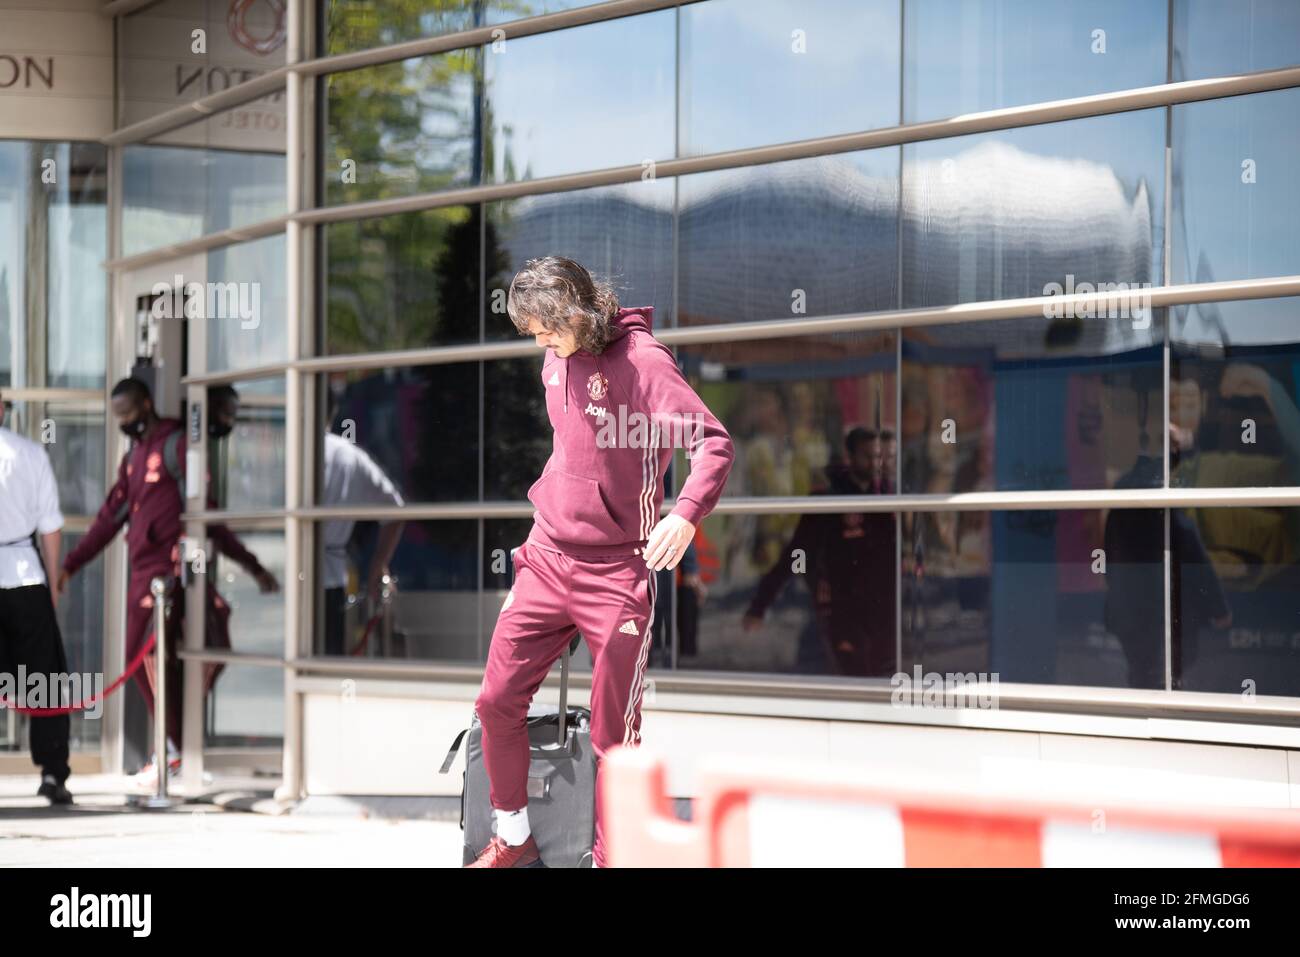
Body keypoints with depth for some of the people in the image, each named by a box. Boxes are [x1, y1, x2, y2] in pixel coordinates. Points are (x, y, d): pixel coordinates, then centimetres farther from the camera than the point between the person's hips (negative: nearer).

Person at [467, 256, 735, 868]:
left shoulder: (642, 361, -13)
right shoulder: (557, 362, 9)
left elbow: (714, 443, -21)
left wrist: (685, 516, -35)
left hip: (616, 573, -6)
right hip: (546, 560, 7)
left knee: (613, 736, -3)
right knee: (497, 702, 5)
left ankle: (609, 859, 8)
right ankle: (513, 840, 21)